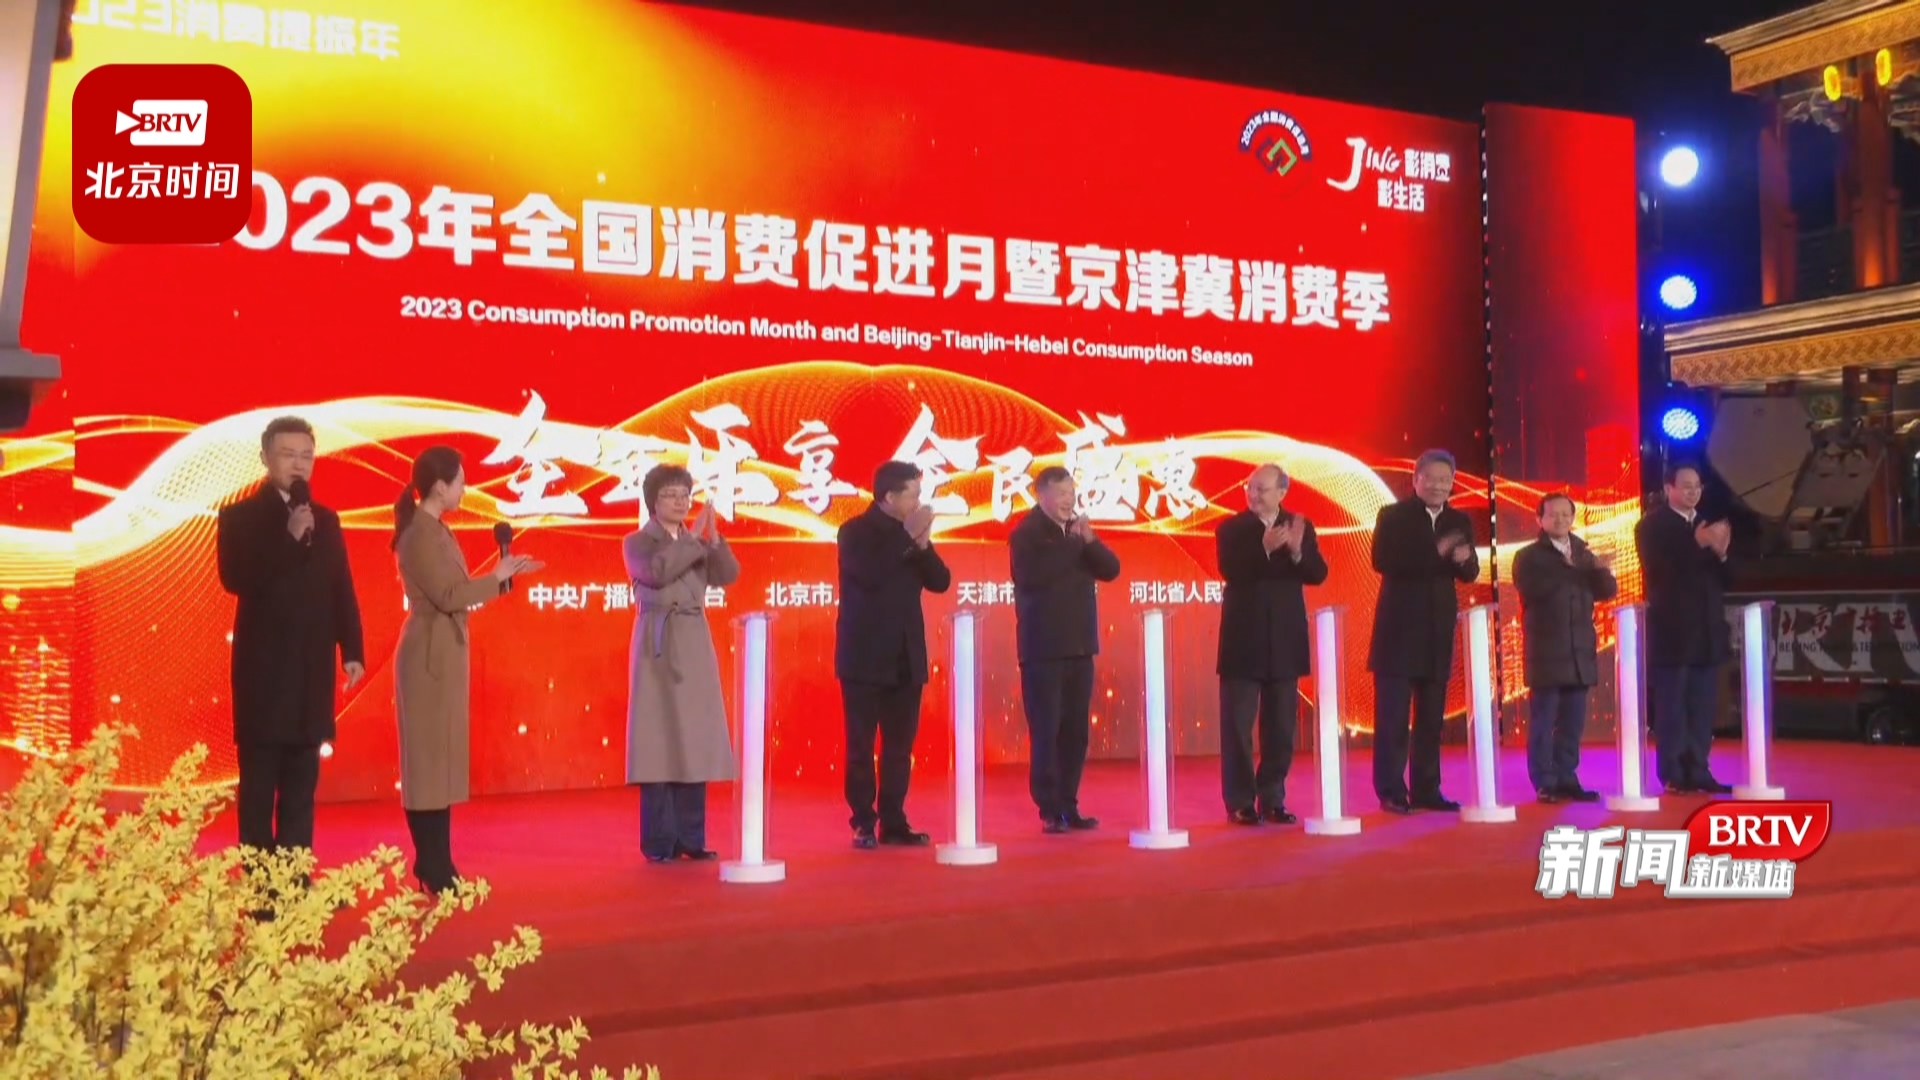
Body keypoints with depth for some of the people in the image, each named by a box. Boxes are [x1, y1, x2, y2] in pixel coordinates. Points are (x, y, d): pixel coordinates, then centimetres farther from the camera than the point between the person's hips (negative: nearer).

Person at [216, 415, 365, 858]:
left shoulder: (326, 520, 12)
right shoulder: (240, 516, -1)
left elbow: (343, 589, 9)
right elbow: (236, 579, -17)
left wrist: (352, 651, 1)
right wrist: (290, 537, -22)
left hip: (312, 671, 4)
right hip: (263, 669, -4)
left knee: (302, 784, 9)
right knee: (259, 785, 1)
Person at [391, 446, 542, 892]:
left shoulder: (437, 530, 14)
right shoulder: (420, 533, -15)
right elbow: (448, 596, -20)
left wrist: (504, 575, 8)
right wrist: (497, 577, -11)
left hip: (445, 651, 10)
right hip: (430, 653, -10)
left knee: (440, 757, 11)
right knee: (429, 757, -4)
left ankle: (435, 863, 17)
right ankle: (433, 867, 1)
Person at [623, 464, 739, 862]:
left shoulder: (698, 542, 15)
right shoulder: (638, 543, 2)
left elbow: (728, 575, -1)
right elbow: (656, 572, -19)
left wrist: (712, 537, -13)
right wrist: (694, 538, -17)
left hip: (695, 645, 5)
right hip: (658, 646, -5)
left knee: (695, 739, 3)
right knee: (658, 739, -6)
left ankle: (691, 837, 9)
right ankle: (659, 841, -1)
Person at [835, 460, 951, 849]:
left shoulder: (910, 534, 10)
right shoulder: (855, 531, -6)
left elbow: (940, 582, 4)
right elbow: (869, 574, -24)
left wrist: (923, 544, -11)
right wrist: (907, 538, -19)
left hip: (905, 657, 6)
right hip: (866, 657, -5)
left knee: (900, 745, 7)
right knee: (861, 745, 0)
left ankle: (893, 822, 13)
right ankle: (864, 824, 6)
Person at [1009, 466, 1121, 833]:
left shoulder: (1077, 531, 13)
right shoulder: (1026, 533, -6)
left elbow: (1110, 570, 6)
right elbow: (1031, 575, -23)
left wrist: (1089, 540, -11)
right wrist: (1070, 541, -19)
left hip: (1078, 645, 6)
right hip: (1043, 647, -6)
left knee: (1076, 731, 6)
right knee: (1045, 730, -5)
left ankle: (1069, 806, 13)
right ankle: (1049, 811, 0)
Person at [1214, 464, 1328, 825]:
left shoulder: (1301, 527, 6)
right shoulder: (1231, 528, -2)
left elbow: (1318, 574, -2)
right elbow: (1229, 570, -17)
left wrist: (1297, 551, -20)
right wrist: (1265, 548, -29)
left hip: (1285, 639, 3)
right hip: (1244, 639, -3)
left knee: (1281, 725, 7)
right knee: (1238, 723, -2)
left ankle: (1272, 799, 15)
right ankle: (1240, 802, 5)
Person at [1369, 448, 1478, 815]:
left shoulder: (1459, 521, 11)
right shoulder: (1392, 516, -3)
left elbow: (1470, 574, 7)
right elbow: (1382, 561, -17)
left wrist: (1464, 559, -17)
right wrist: (1435, 553, -24)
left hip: (1438, 631, 5)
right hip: (1399, 629, -5)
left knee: (1431, 717, 9)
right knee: (1392, 715, -2)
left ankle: (1426, 789, 16)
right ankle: (1391, 792, 2)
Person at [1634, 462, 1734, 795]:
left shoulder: (1710, 524, 14)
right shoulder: (1652, 525, -3)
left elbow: (1723, 580, 11)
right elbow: (1659, 569, -18)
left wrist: (1721, 554, -10)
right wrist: (1697, 544, -25)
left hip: (1707, 631, 6)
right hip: (1672, 632, -6)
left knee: (1702, 709, 7)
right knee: (1671, 708, -3)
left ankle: (1698, 772, 13)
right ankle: (1673, 776, 0)